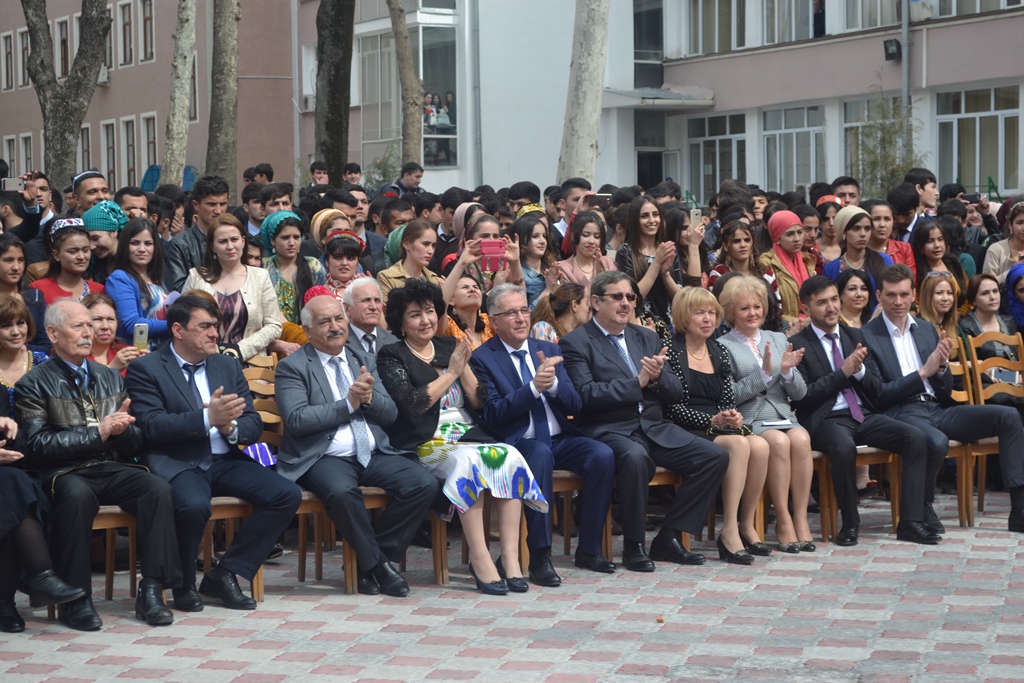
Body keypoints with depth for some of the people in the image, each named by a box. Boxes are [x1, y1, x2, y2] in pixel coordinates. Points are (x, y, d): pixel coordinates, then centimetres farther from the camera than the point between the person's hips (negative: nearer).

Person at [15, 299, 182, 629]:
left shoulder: (112, 378, 21)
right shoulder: (33, 385, 5)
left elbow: (135, 444, 20)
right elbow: (37, 444, -8)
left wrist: (122, 428, -5)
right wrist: (97, 433, -13)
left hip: (113, 469, 4)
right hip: (65, 472, -4)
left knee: (158, 488, -26)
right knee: (77, 496, -38)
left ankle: (152, 590, -25)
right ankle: (76, 599, -26)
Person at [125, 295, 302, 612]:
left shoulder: (228, 366, 18)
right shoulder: (145, 369, 1)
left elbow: (254, 425, 13)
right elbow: (151, 425, -14)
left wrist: (230, 427, -12)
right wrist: (207, 418, -23)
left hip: (225, 461, 6)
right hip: (177, 463, -6)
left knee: (287, 495, -15)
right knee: (194, 505, -37)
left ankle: (224, 575, -6)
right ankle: (183, 585, -8)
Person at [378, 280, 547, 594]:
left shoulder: (449, 347, 20)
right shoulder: (392, 356, 6)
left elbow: (479, 402, 14)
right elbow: (411, 405, -11)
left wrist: (464, 367, -2)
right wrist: (451, 372, -4)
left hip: (469, 435, 5)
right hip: (425, 444, -5)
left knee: (510, 457, -26)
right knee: (468, 460, -36)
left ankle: (510, 557, -30)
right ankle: (480, 560, -36)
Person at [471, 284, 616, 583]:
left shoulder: (549, 350, 14)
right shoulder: (483, 359, -1)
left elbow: (575, 405, 8)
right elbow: (493, 414, -11)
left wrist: (553, 383, -13)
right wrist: (533, 387, -21)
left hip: (560, 439, 5)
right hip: (518, 443, -5)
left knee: (603, 455, -23)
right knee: (541, 454, -38)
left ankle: (589, 549, -12)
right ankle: (539, 556, -35)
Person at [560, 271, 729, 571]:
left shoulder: (646, 338, 19)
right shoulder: (575, 343, 0)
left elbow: (675, 393, 14)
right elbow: (586, 394, -15)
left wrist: (658, 377, -9)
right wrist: (638, 382, -17)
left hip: (654, 429, 7)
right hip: (607, 431, -7)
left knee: (715, 456, -11)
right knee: (635, 456, -39)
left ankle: (668, 537, -4)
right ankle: (632, 545, -21)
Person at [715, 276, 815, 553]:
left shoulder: (778, 339, 19)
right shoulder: (723, 346, 3)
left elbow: (799, 393, 14)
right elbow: (728, 396, -8)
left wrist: (787, 371, -6)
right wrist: (765, 373, -13)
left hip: (783, 416, 4)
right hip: (748, 421, -4)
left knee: (801, 438, -30)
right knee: (779, 442, -33)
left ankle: (801, 517, -27)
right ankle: (783, 520, -26)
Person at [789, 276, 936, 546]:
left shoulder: (855, 336, 17)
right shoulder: (798, 345, 1)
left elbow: (877, 390, 14)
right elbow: (802, 397, -9)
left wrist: (859, 370, -7)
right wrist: (842, 372, -12)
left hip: (864, 415, 5)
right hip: (825, 419, -5)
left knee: (916, 437, -18)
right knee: (844, 447, -38)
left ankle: (910, 522, -16)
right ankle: (850, 523, -19)